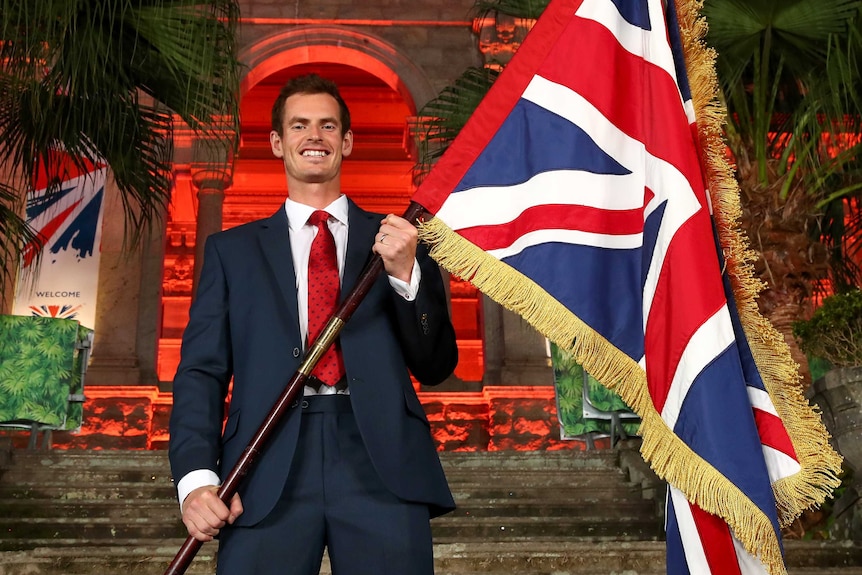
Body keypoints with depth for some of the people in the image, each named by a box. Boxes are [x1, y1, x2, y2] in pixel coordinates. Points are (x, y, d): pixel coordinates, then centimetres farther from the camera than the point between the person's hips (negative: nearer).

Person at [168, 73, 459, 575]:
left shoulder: (398, 239, 15)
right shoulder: (232, 250, 15)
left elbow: (437, 367, 10)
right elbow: (201, 370, 8)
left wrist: (406, 273, -6)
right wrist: (197, 477, -7)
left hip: (382, 463, 0)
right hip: (267, 472, 0)